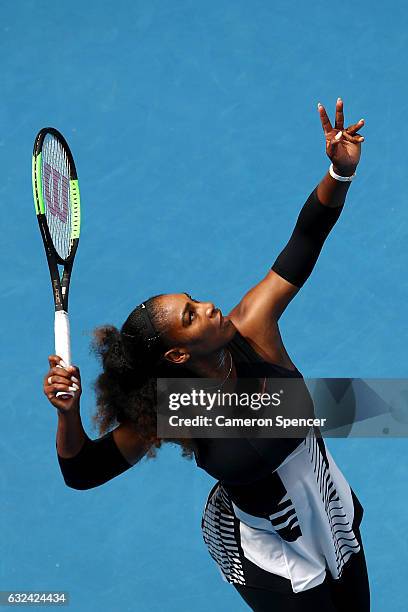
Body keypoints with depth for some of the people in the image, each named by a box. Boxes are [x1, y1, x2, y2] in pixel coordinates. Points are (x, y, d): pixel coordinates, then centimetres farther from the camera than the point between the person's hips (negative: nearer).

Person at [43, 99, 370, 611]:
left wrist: (341, 171, -36)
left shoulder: (251, 328, -22)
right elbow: (81, 472, -19)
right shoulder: (165, 417, -28)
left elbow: (304, 241, -20)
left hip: (334, 519, 4)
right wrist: (68, 414, -39)